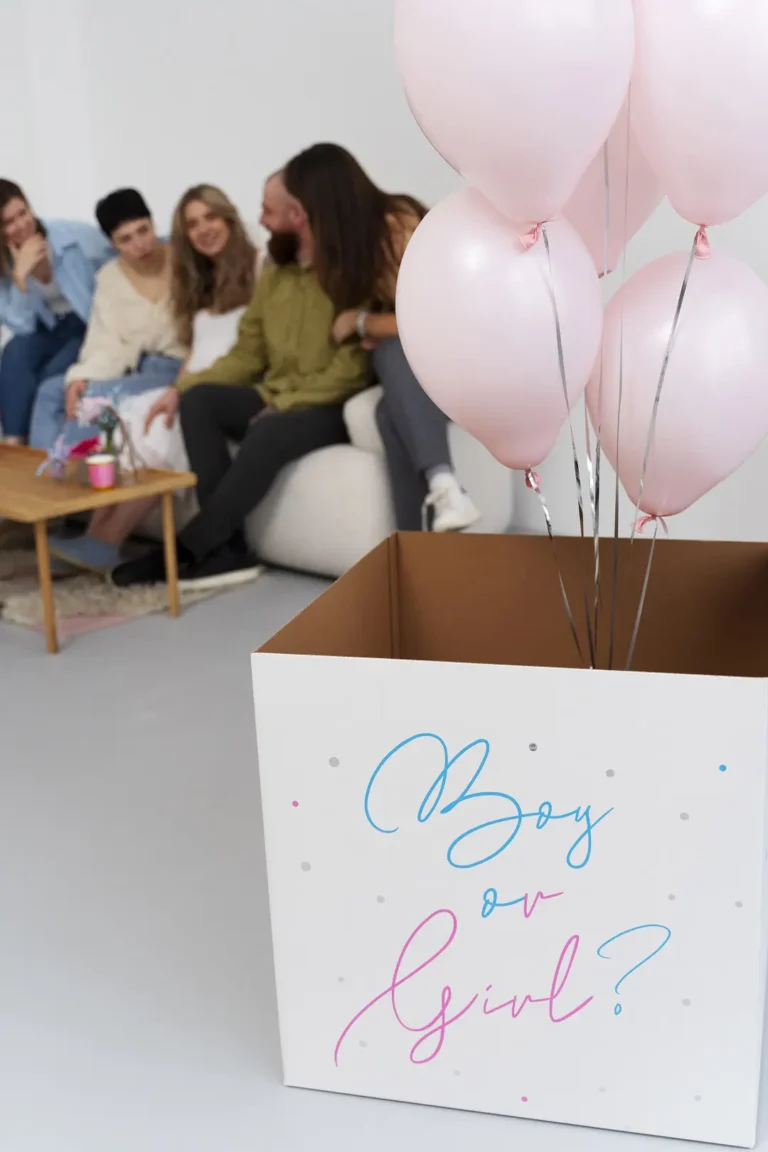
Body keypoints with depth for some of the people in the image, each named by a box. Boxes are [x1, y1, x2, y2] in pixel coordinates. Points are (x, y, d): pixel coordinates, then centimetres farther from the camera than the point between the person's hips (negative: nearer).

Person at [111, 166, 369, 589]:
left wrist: (285, 405, -21)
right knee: (198, 399, -17)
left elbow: (352, 369, -17)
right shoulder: (274, 272, 11)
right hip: (275, 400, 7)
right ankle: (226, 550, -25)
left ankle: (186, 549, -23)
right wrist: (182, 387, 0)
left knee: (269, 434, -36)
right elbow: (247, 355, 11)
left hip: (330, 407, -7)